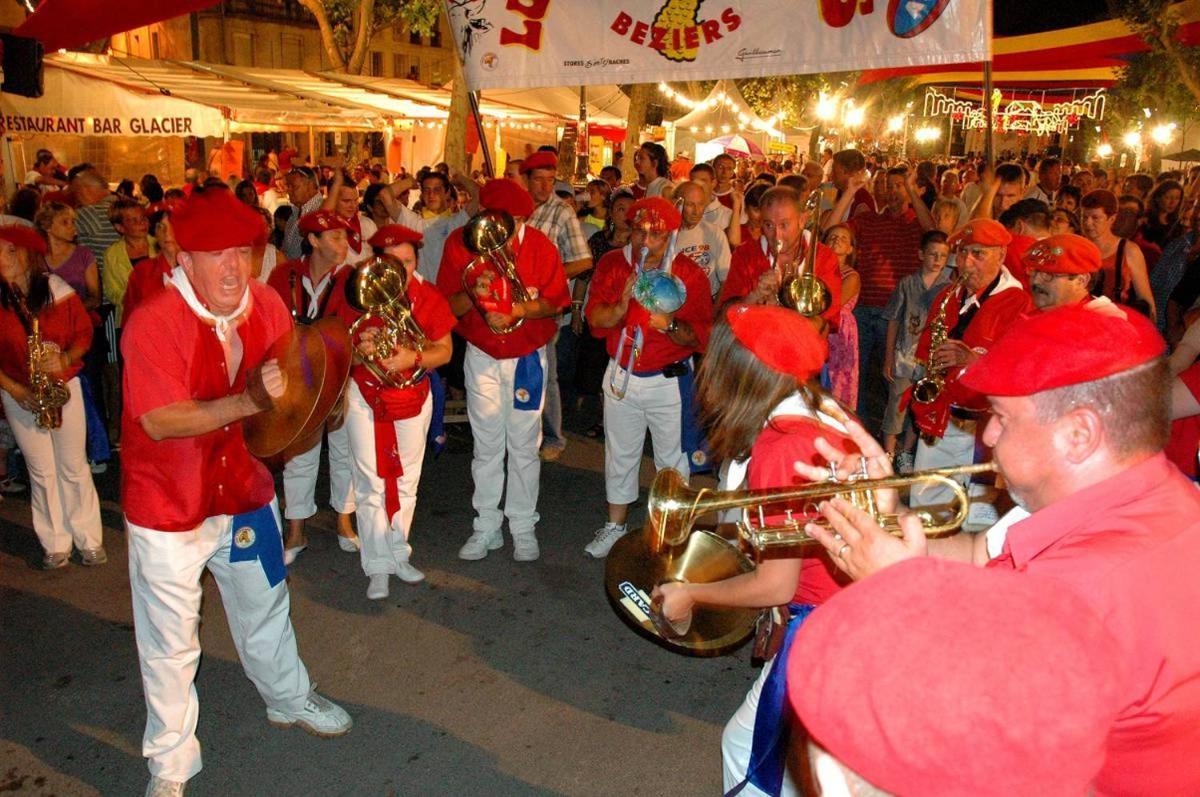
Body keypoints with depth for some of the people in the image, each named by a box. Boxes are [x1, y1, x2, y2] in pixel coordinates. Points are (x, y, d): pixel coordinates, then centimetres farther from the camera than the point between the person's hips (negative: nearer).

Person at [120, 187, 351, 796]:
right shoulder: (152, 323, -24)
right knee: (170, 643, 10)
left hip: (245, 491, 5)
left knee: (265, 612, 25)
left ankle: (290, 700, 50)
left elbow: (288, 387, 5)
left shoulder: (267, 306, -7)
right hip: (168, 507, -5)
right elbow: (159, 422, -31)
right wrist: (248, 401, -41)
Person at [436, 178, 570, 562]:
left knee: (524, 446, 7)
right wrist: (473, 294, -29)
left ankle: (523, 527, 21)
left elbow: (555, 302, -8)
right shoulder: (460, 242, -9)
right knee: (486, 445, 9)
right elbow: (447, 306, -7)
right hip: (482, 357, 1)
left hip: (528, 357, -1)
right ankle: (486, 527, 22)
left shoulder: (540, 245, -11)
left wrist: (517, 310, -25)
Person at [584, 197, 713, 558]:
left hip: (669, 380, -3)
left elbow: (699, 336, -10)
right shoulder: (612, 264, -3)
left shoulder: (690, 275, -11)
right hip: (621, 376, 3)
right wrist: (622, 305, -28)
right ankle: (615, 525, 35)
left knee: (672, 458, 7)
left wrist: (670, 326, -30)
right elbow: (595, 318, -9)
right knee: (619, 454, 17)